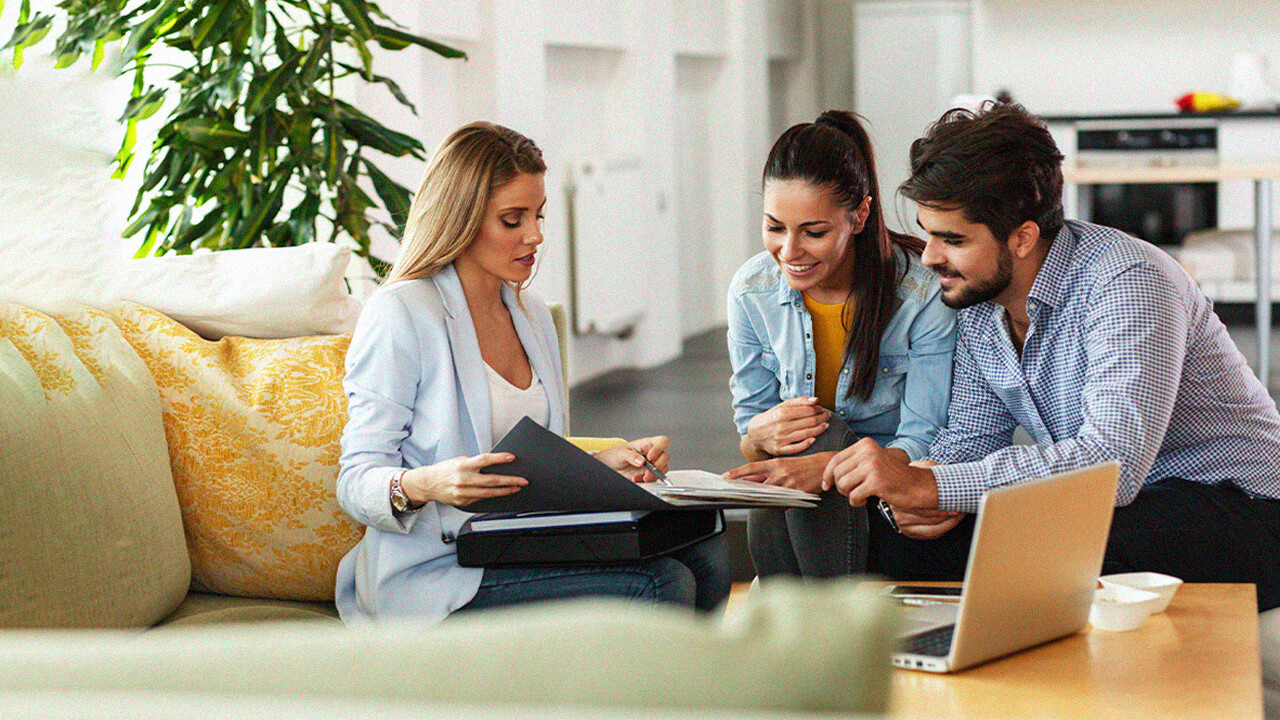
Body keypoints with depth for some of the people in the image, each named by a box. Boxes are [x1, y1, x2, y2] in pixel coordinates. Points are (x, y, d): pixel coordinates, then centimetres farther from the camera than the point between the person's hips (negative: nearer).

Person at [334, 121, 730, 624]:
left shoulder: (531, 315, 17)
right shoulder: (399, 317, -8)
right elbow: (356, 484, -10)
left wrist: (604, 464, 4)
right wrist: (422, 485, -32)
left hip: (525, 549, 8)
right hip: (438, 573, -8)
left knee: (705, 555, -17)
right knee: (662, 587, -25)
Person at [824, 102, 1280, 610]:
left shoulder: (1130, 282, -24)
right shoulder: (977, 302, 1)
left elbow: (1114, 463, -35)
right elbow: (969, 438, 8)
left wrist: (927, 486, -37)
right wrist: (914, 495, -17)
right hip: (1110, 509, 7)